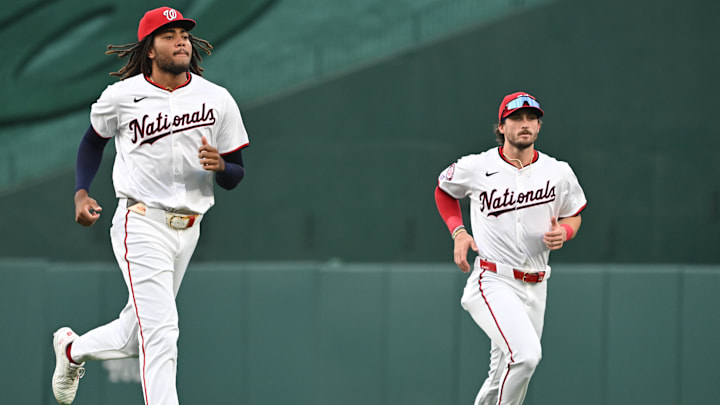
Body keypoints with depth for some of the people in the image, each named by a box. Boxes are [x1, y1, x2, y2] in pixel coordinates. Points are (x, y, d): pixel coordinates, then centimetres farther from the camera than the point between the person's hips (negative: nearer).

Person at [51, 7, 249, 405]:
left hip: (187, 230, 4)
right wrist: (81, 193, 3)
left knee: (135, 336, 15)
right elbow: (93, 140, 16)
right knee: (160, 328, -18)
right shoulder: (122, 96, -3)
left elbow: (236, 176, 6)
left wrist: (219, 165, -18)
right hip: (141, 224, -4)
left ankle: (72, 349, 44)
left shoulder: (217, 100, 2)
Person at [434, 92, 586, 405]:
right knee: (526, 354, -27)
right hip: (492, 282, -4)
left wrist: (563, 232, -5)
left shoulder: (558, 173, 3)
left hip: (534, 289, 5)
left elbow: (574, 215, 19)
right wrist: (458, 231, 3)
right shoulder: (474, 168, -3)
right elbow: (443, 189, 18)